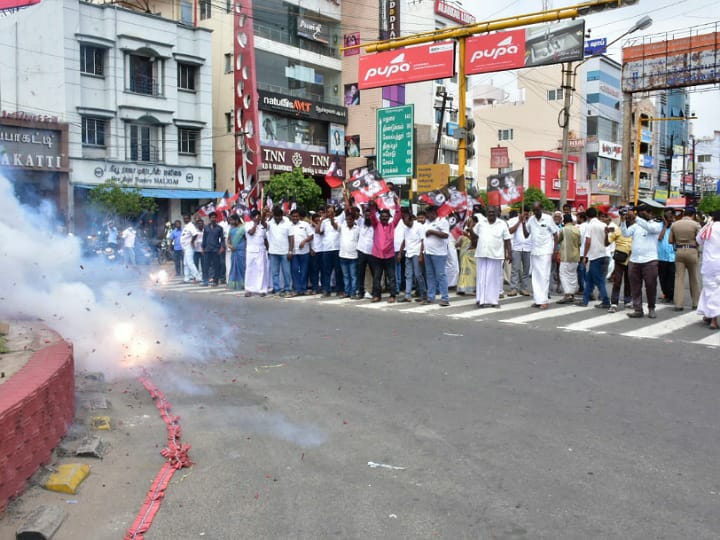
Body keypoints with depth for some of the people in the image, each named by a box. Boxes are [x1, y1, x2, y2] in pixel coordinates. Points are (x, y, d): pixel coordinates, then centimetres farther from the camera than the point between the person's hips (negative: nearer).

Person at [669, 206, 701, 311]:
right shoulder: (695, 224, -6)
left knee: (679, 278, 3)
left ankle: (678, 304, -2)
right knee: (694, 279, 11)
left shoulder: (675, 224, 3)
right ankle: (696, 303, 18)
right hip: (692, 251, -2)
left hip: (679, 251, 2)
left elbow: (671, 241, 3)